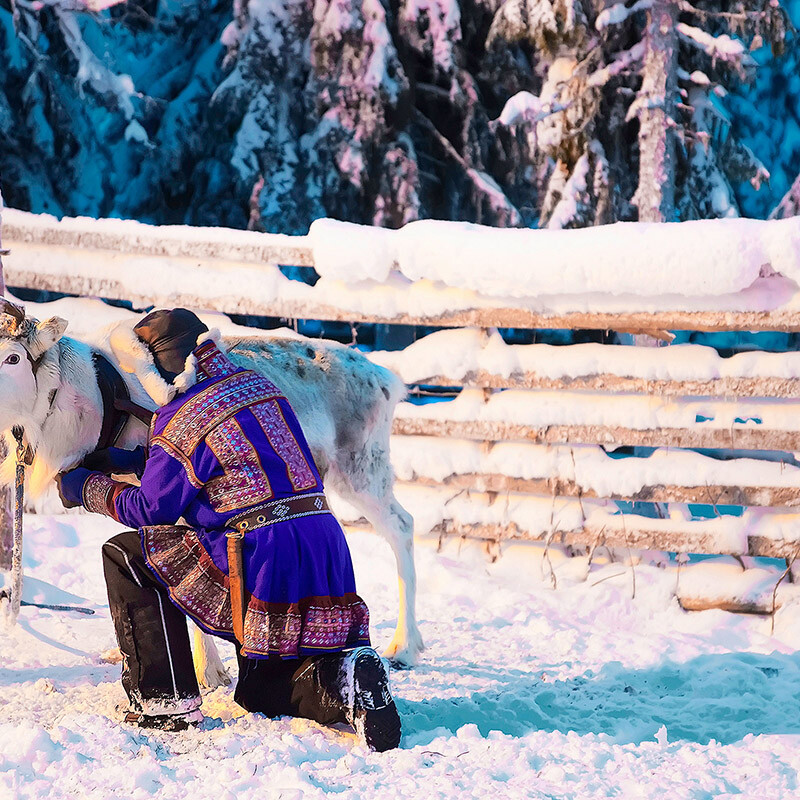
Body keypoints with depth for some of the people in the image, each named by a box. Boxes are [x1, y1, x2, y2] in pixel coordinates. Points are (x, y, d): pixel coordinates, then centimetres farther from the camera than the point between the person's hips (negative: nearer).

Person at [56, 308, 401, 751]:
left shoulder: (179, 423, -8)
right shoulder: (257, 385, 16)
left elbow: (150, 509, 3)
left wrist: (86, 488, 20)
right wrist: (119, 460, 31)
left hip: (262, 561, -8)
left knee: (126, 554, 9)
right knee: (260, 691, 26)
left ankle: (165, 701, 5)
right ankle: (342, 680, -6)